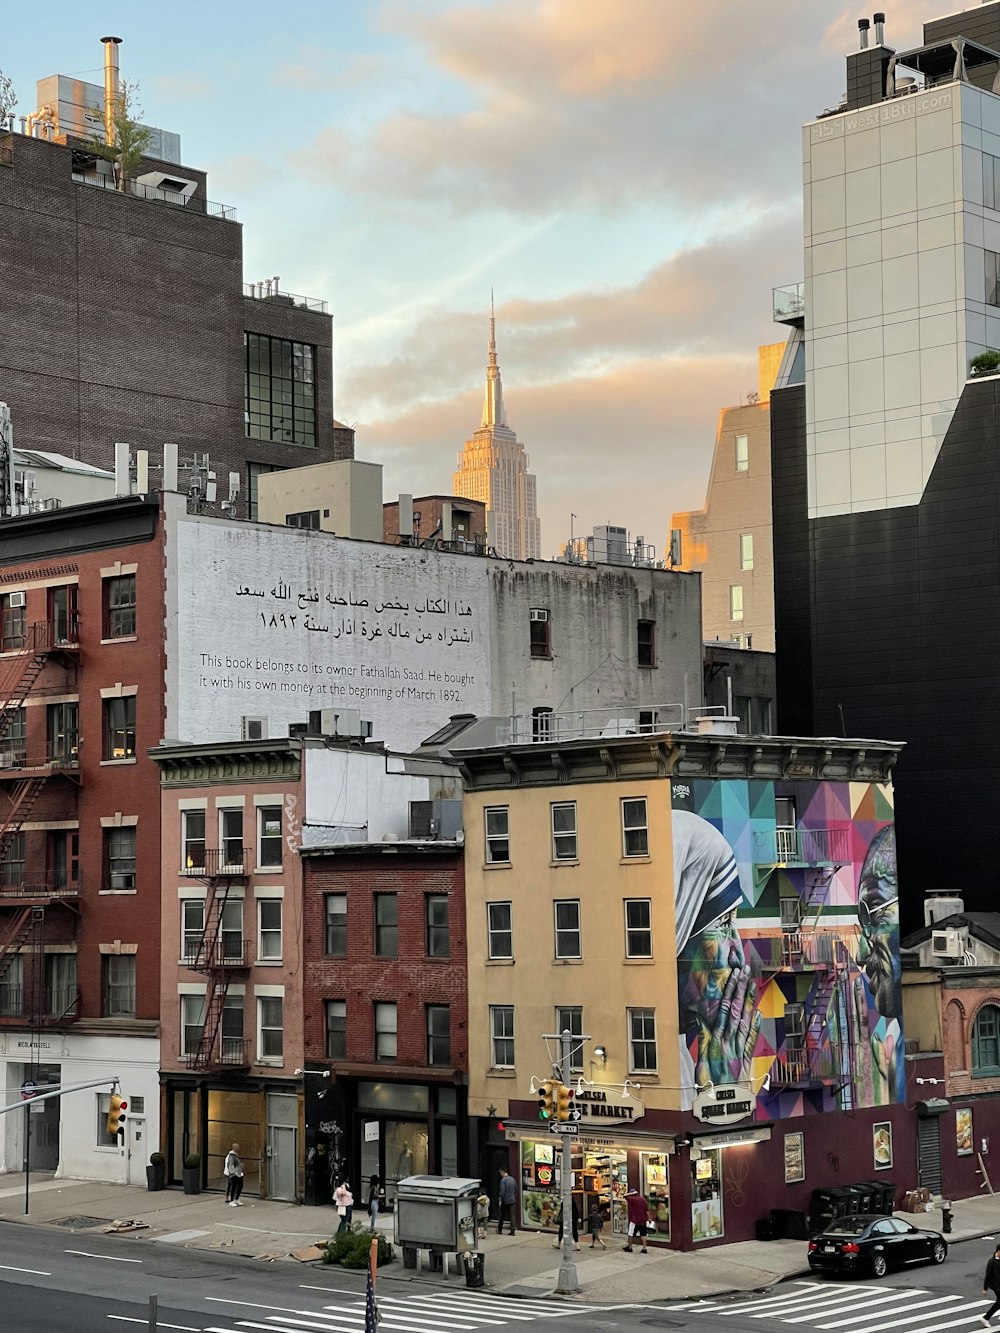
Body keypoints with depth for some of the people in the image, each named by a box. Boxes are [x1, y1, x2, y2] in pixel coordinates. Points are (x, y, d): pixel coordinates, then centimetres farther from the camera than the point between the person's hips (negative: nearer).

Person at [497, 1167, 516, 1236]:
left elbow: (502, 1191, -20)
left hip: (505, 1201, -5)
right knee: (511, 1215, 3)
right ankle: (512, 1231, -2)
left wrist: (500, 1200, -12)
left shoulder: (503, 1180, -15)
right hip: (512, 1200, 5)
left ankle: (500, 1230, 21)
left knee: (502, 1216, 10)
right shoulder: (512, 1179, 5)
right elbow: (516, 1189, 15)